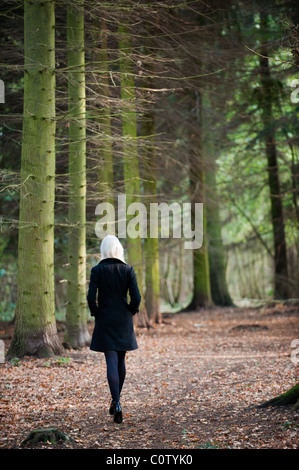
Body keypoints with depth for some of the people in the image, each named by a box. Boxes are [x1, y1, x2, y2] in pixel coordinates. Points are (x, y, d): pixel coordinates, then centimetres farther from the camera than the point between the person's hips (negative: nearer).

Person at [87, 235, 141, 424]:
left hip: (105, 321, -1)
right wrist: (132, 311, 9)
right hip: (124, 321, 2)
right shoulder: (128, 269, -5)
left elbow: (91, 297, -12)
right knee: (121, 360, 16)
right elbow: (136, 297, -10)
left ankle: (117, 404, -16)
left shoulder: (97, 270, -7)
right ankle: (116, 400, 29)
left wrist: (96, 313, 5)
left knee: (111, 361, -3)